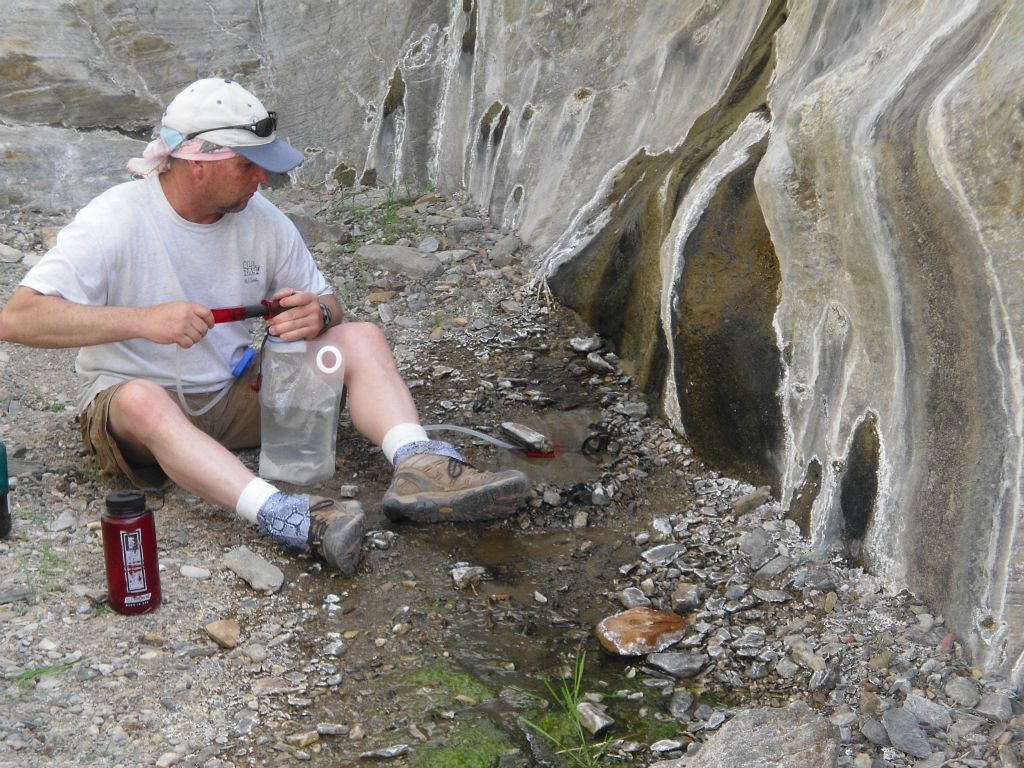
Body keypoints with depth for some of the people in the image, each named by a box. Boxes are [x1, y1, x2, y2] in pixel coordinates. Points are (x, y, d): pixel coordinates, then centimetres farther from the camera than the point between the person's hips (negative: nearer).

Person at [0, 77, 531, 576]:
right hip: (130, 404, -5)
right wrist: (143, 320, -33)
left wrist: (317, 313, -16)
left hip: (235, 392, 5)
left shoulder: (261, 219, 0)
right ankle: (284, 518, -59)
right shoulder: (115, 220, -15)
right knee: (143, 399, -41)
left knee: (361, 337, -10)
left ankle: (418, 468, -37)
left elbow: (327, 302, 11)